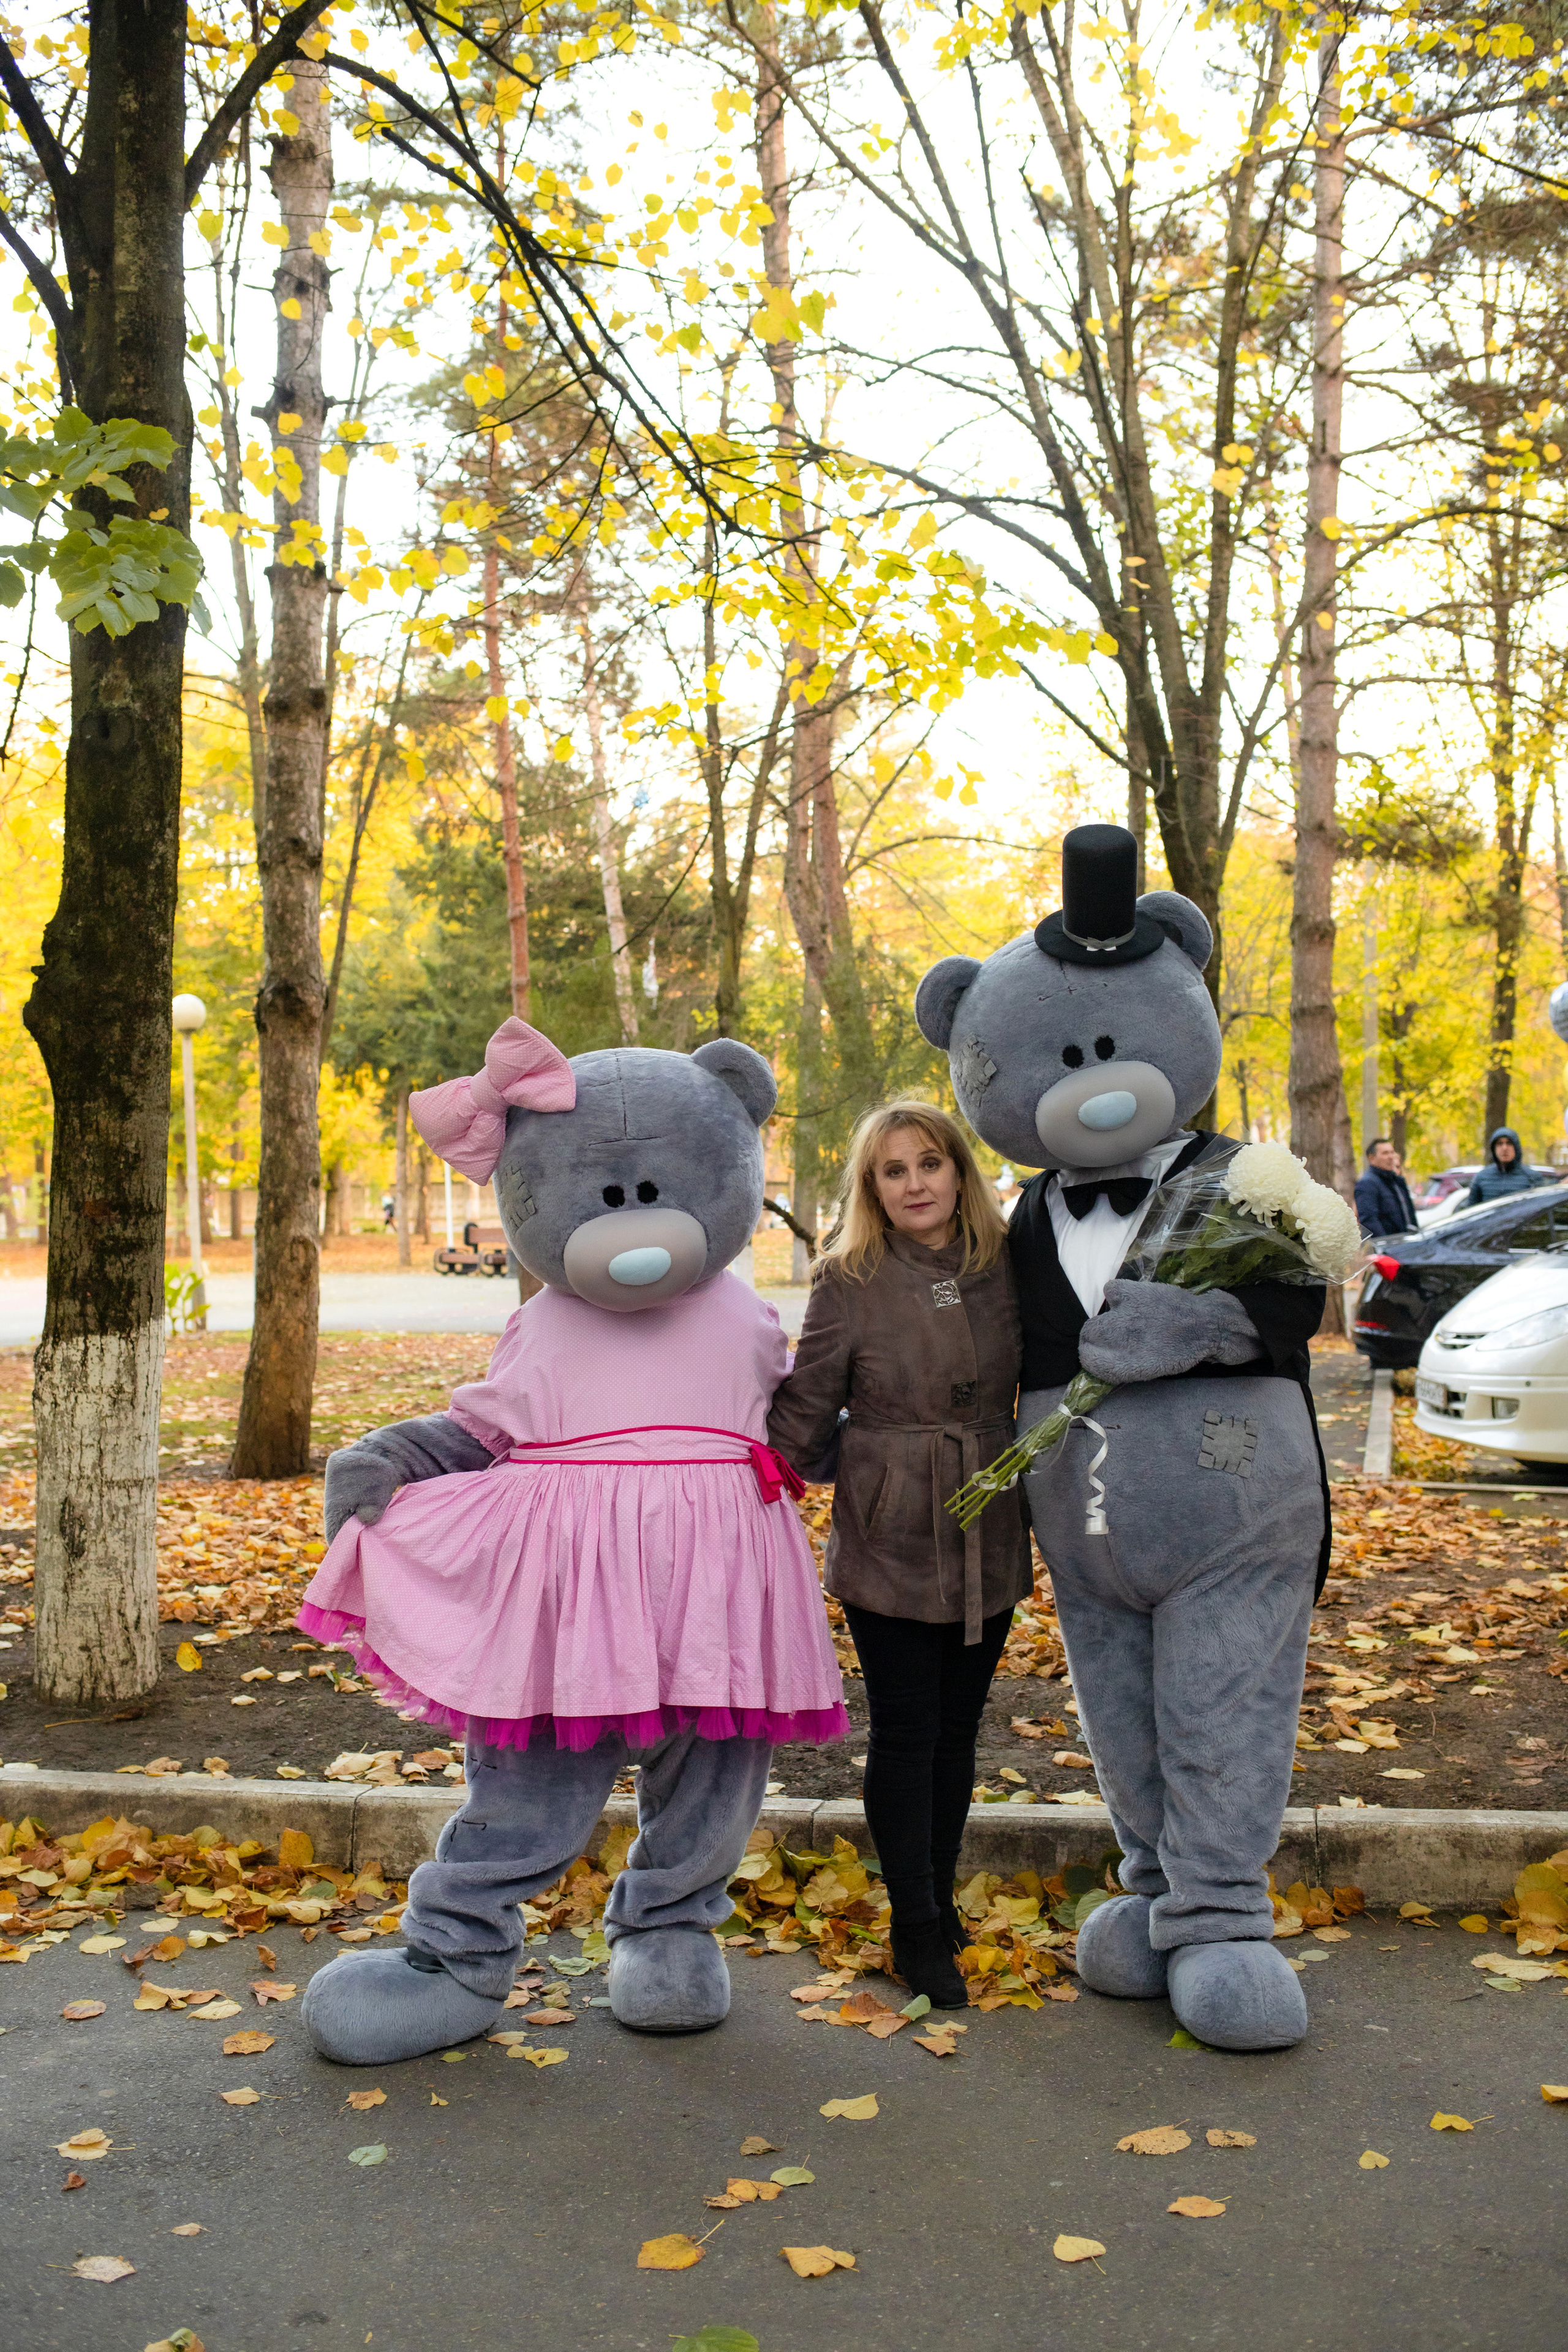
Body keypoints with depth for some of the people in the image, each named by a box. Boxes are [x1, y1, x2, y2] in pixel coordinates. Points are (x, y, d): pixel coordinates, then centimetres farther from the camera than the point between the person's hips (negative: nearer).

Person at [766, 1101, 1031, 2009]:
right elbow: (806, 1409, -1)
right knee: (905, 1733, 3)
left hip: (989, 1544, 3)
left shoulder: (1005, 1269, 2)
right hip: (889, 1542, -3)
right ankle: (916, 1930, 15)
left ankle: (941, 1900, 29)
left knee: (959, 1729, 13)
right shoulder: (851, 1280, -7)